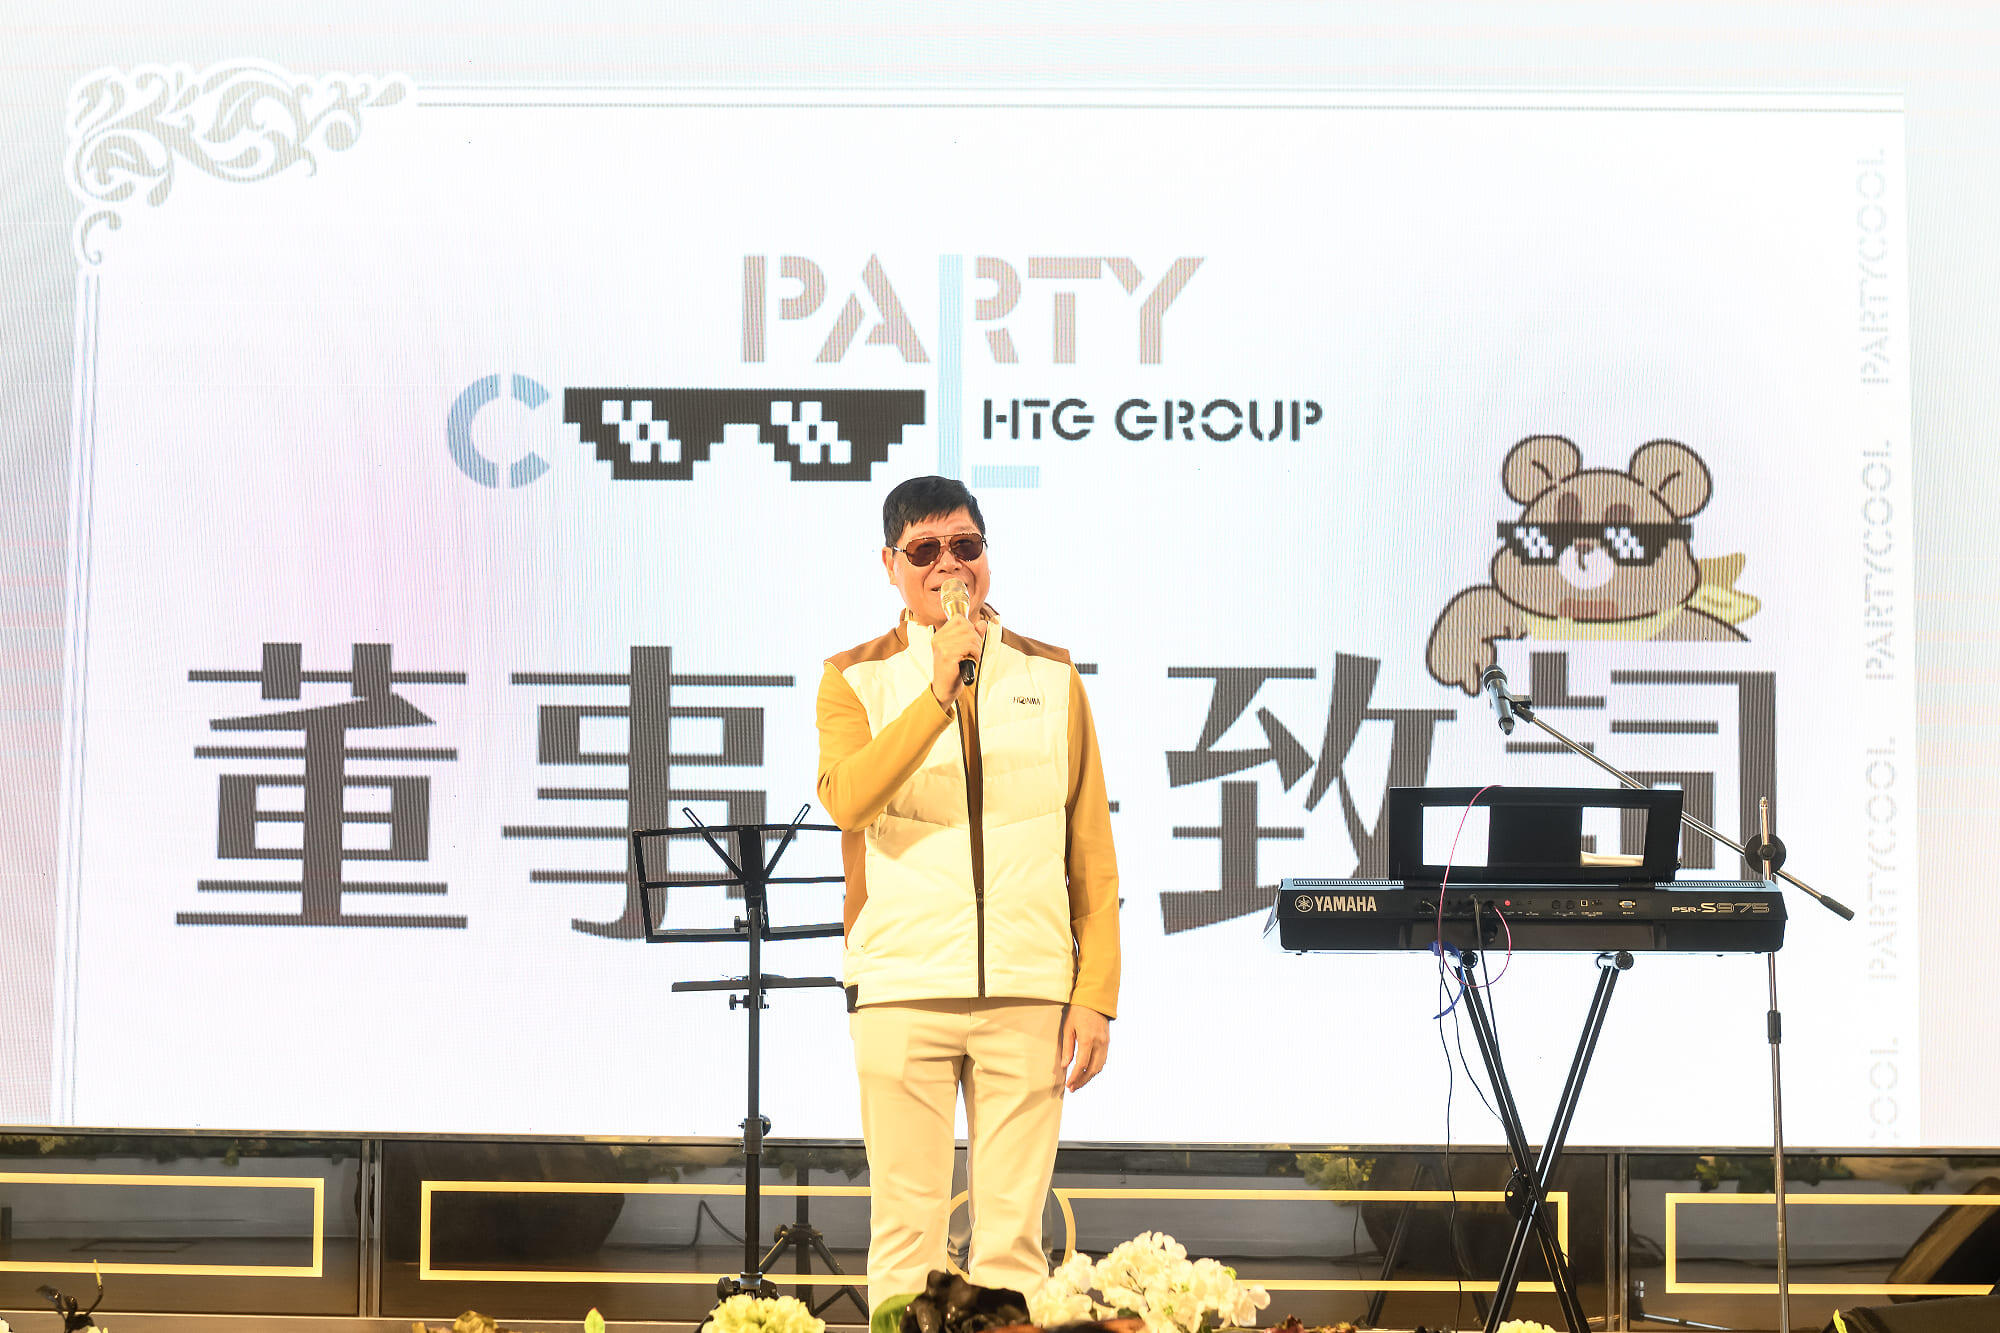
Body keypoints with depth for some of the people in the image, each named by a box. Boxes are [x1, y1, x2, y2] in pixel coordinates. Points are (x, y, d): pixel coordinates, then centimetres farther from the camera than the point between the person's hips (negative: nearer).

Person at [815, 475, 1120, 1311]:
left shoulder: (1052, 677, 12)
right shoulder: (856, 678, 8)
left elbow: (1092, 853, 11)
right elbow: (848, 801, -12)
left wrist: (1096, 993, 3)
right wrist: (941, 687, -14)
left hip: (1028, 992, 1)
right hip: (902, 988, -1)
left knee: (1014, 1235, 1)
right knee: (906, 1229, 1)